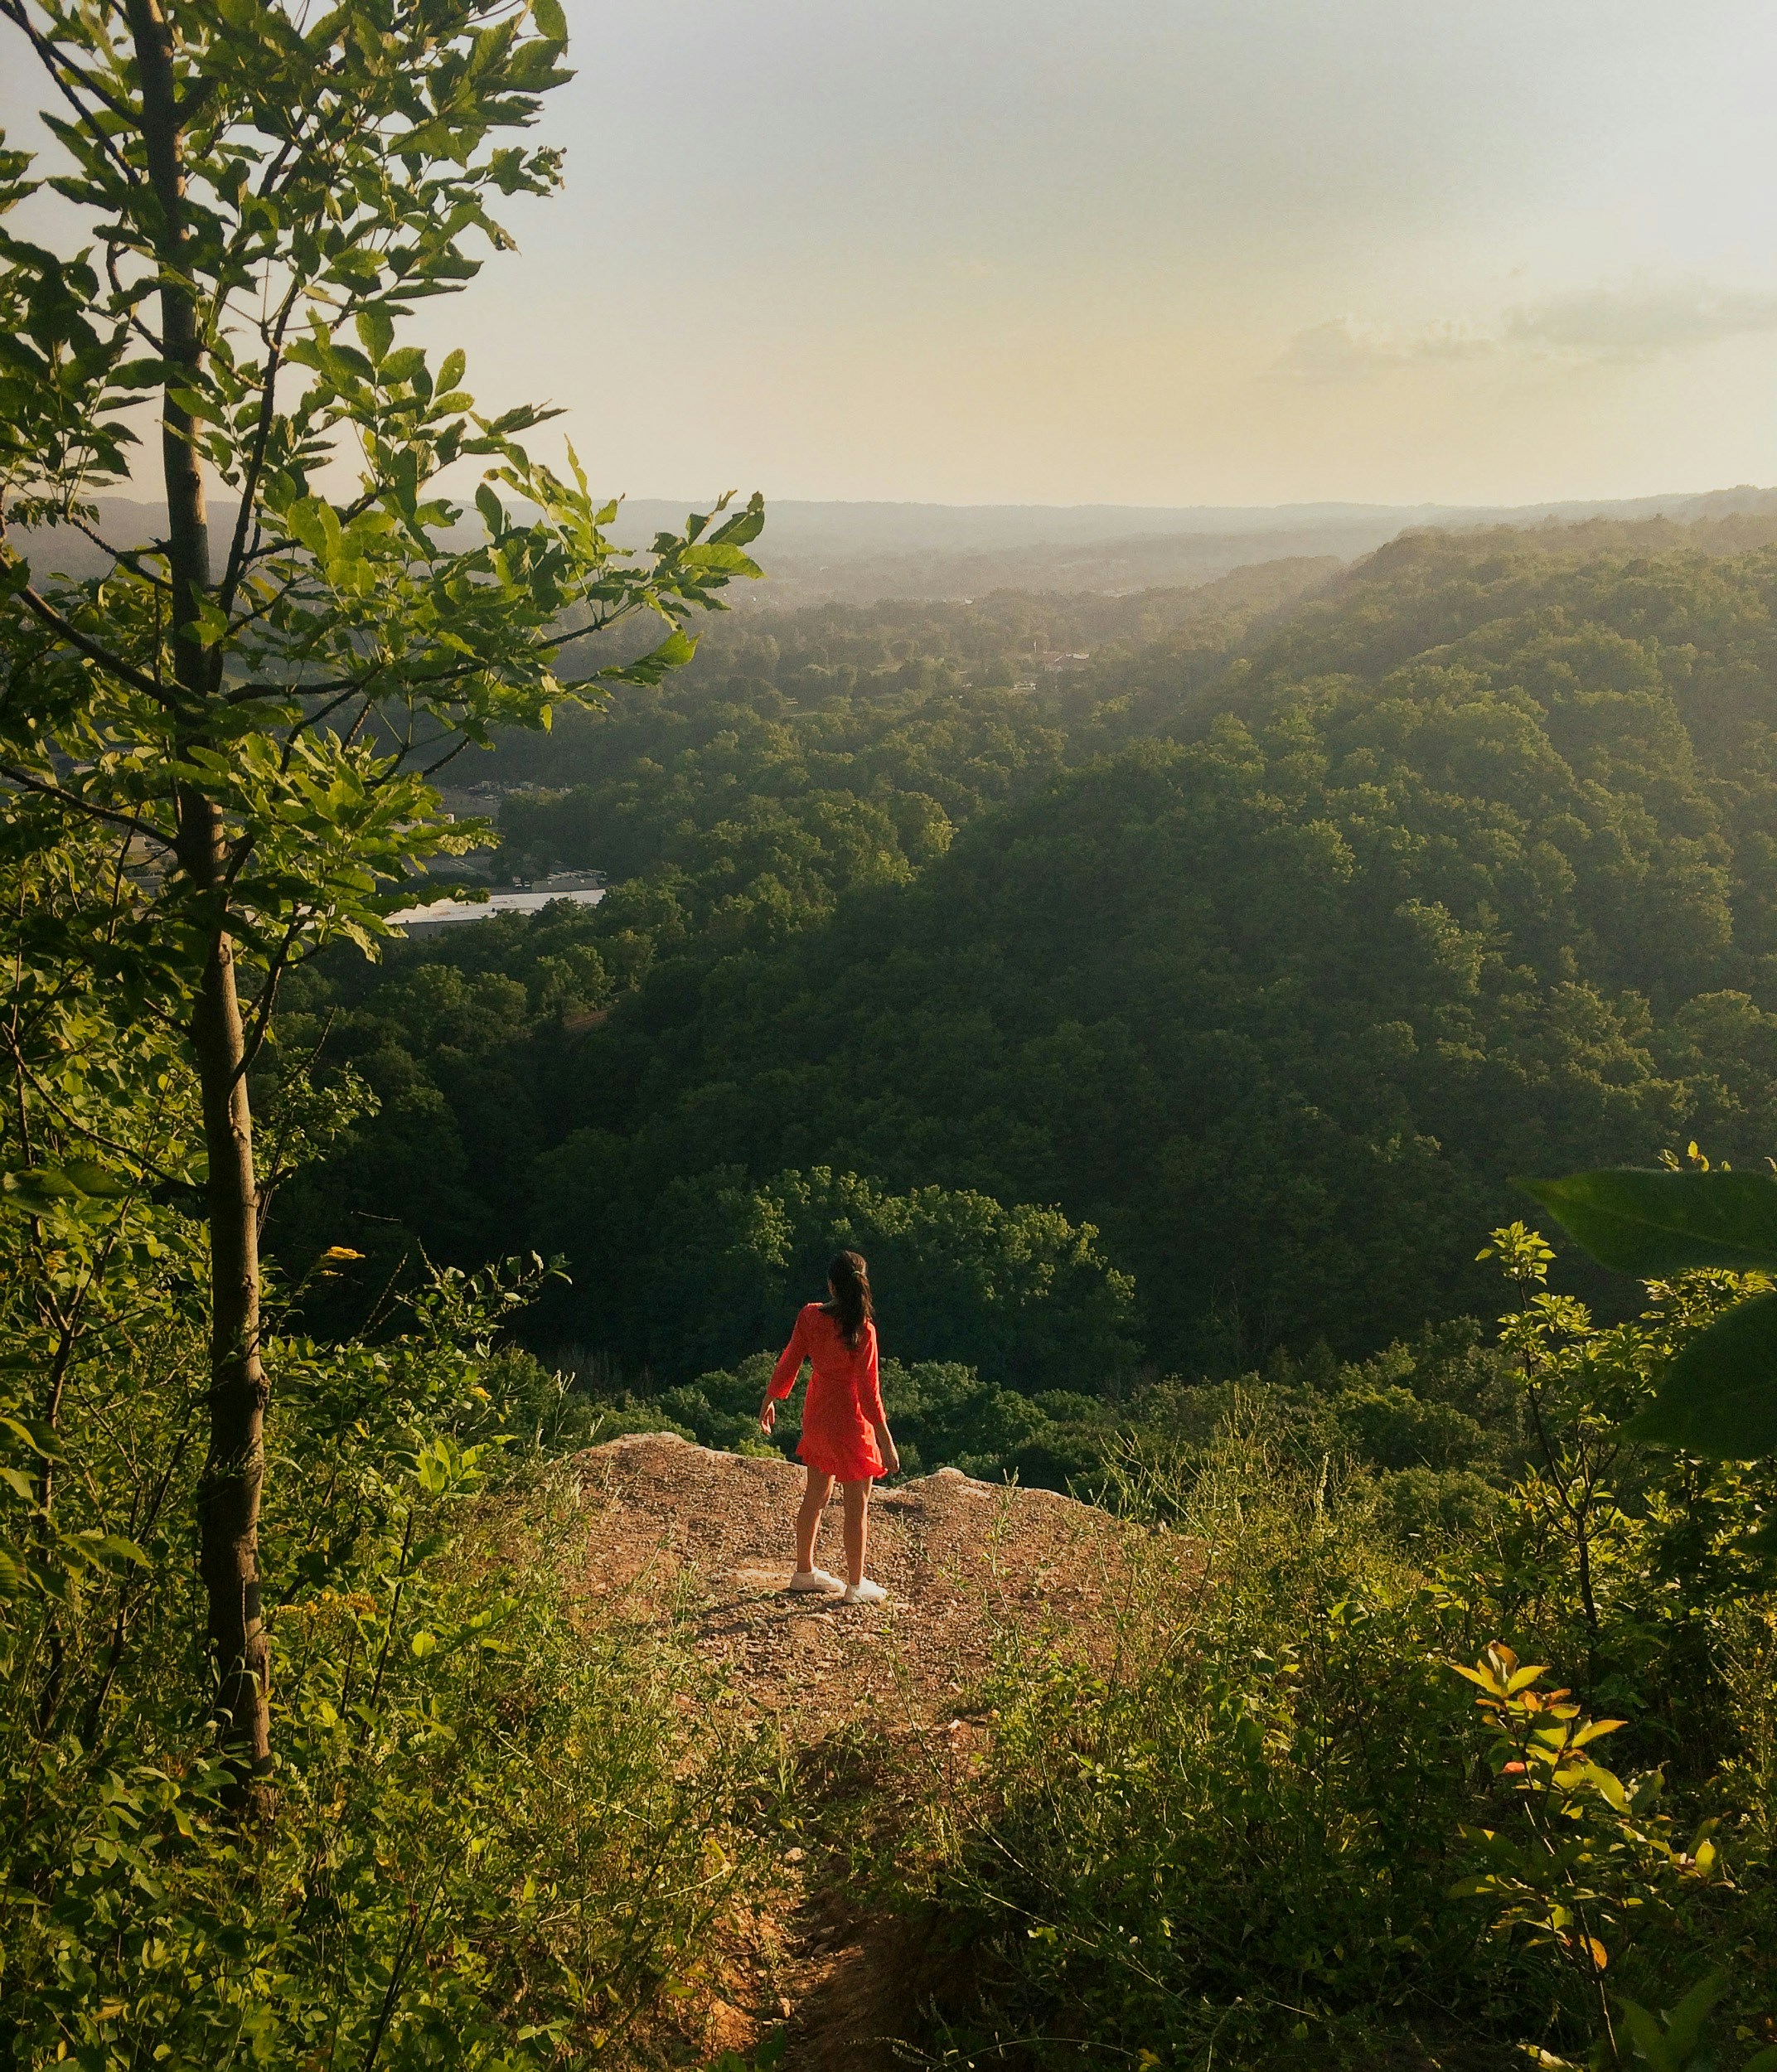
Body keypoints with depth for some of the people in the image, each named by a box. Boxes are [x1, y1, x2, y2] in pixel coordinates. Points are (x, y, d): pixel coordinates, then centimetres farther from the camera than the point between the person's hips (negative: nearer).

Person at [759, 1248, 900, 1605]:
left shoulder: (810, 1315, -8)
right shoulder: (861, 1330, -22)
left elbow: (788, 1362, 2)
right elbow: (868, 1390, -20)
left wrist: (769, 1400, 18)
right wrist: (886, 1442, -13)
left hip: (817, 1414, 6)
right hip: (850, 1421, -6)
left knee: (815, 1495, 20)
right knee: (857, 1505, 8)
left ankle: (804, 1571, 33)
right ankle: (856, 1585, 18)